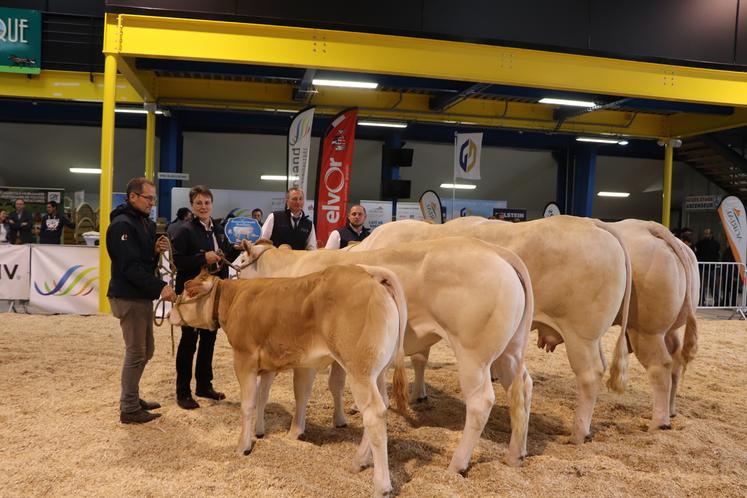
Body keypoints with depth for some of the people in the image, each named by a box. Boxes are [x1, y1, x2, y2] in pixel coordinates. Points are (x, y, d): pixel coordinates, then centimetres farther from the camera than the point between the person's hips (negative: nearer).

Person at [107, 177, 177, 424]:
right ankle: (129, 409, 8)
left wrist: (156, 250, -2)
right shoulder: (122, 225, -16)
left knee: (145, 351, 16)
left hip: (142, 296, 9)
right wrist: (160, 287, -27)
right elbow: (130, 266, -24)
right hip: (129, 297, -9)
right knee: (136, 353, -3)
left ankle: (132, 397, 30)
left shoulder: (144, 222, 14)